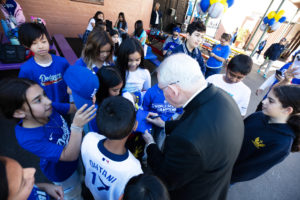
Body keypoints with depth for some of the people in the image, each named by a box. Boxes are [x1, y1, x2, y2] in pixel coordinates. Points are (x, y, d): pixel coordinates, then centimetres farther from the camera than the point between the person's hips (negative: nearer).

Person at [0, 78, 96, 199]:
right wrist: (77, 127, -54)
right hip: (62, 172, -4)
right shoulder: (28, 138, -38)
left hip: (75, 150, 5)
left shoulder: (47, 108, -27)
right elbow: (69, 156, -37)